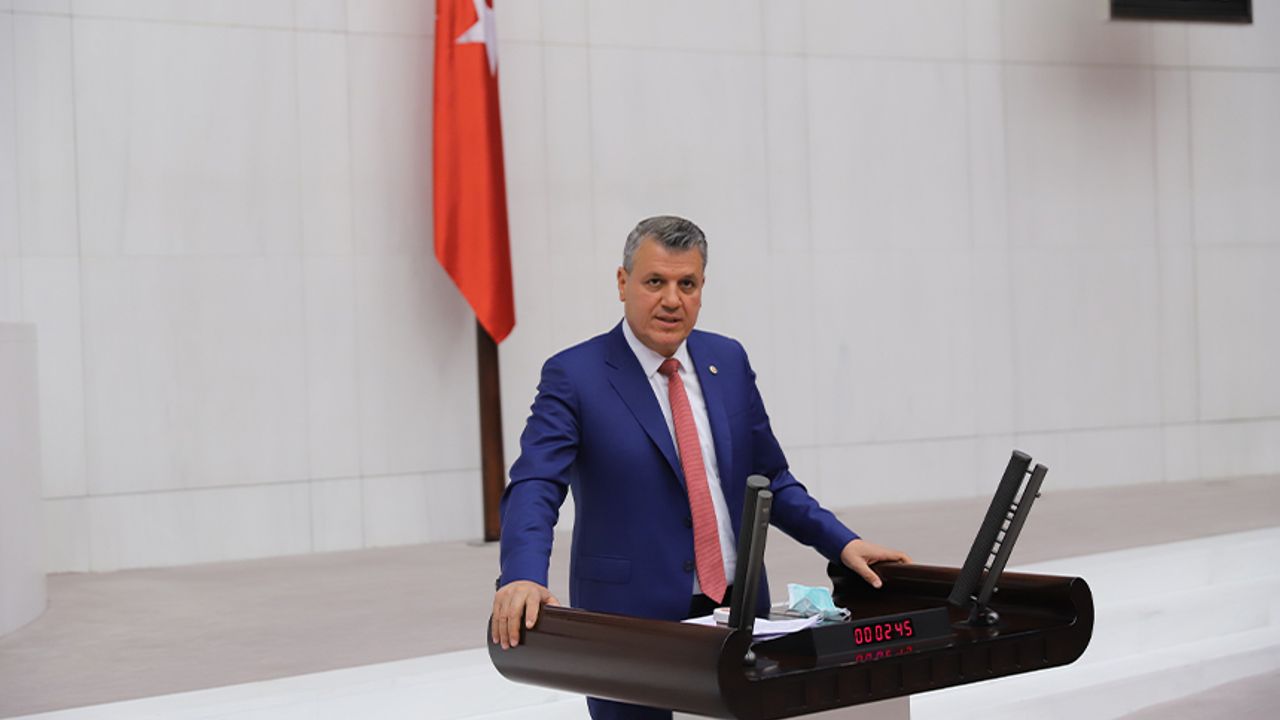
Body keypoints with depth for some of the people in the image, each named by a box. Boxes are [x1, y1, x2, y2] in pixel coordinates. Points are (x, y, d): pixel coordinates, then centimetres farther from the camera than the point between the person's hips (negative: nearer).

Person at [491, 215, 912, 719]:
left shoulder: (728, 361, 8)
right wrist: (522, 578, -36)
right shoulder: (574, 376, -7)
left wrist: (842, 544, 3)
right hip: (634, 621, -4)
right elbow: (534, 489, -18)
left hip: (740, 612, 5)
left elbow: (769, 479, 15)